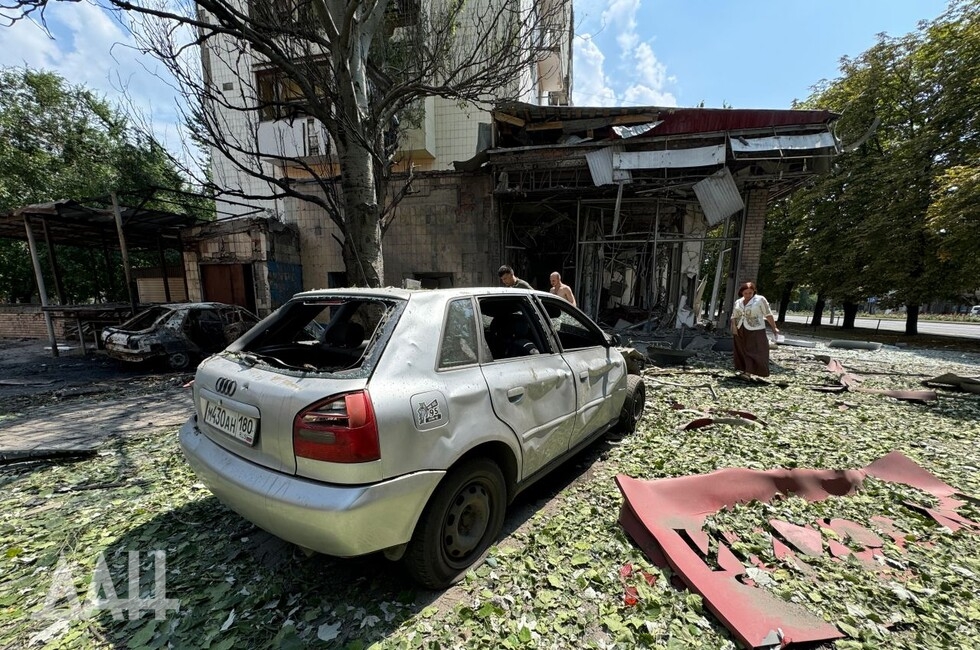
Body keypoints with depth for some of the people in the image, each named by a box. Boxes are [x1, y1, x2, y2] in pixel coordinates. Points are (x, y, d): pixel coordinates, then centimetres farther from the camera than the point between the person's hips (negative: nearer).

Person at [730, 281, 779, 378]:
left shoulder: (760, 299, -4)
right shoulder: (738, 302, 9)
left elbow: (768, 314, -5)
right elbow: (734, 316, 13)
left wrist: (774, 327, -8)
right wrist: (734, 326, -3)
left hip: (755, 331, -5)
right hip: (740, 331, 5)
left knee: (754, 351, -8)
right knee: (741, 352, 8)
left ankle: (749, 372, -10)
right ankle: (742, 370, 16)